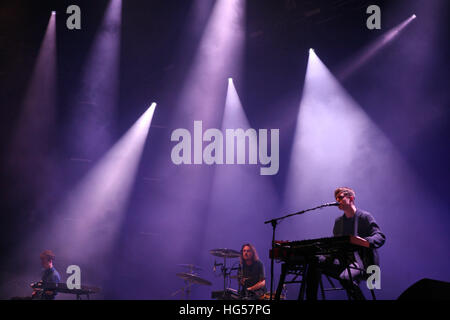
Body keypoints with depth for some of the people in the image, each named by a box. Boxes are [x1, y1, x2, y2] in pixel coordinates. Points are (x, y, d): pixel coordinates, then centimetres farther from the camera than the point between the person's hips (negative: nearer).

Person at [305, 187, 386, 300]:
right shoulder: (338, 221, 20)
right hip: (342, 260, 7)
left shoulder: (365, 216, 0)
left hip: (360, 262, -6)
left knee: (346, 278, -38)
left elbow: (381, 237, -10)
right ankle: (311, 298, -10)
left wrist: (365, 241, -31)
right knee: (315, 261, -16)